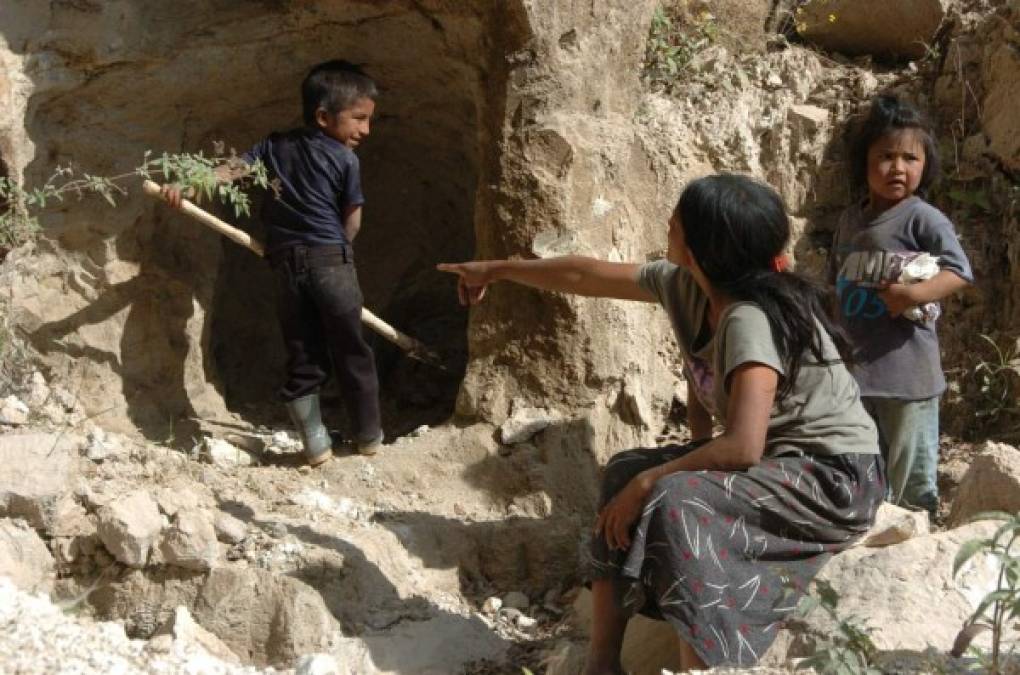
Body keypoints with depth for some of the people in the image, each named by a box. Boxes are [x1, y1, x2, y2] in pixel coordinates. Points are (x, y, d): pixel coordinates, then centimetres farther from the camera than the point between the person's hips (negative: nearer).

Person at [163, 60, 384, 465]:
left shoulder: (275, 146, 12)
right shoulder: (347, 160, -3)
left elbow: (230, 170, 4)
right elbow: (352, 223, -2)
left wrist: (185, 187, 1)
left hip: (286, 264, 4)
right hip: (331, 262, -4)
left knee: (303, 359, 9)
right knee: (352, 353, 9)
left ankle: (316, 445, 9)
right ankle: (368, 437, 16)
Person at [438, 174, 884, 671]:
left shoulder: (750, 318, -27)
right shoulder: (686, 286, -2)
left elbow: (742, 446, -36)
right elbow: (587, 276, 12)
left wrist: (648, 482, -24)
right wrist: (497, 270, 23)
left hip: (834, 479, -9)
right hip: (774, 457, 9)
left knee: (676, 501, -28)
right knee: (626, 472, 3)